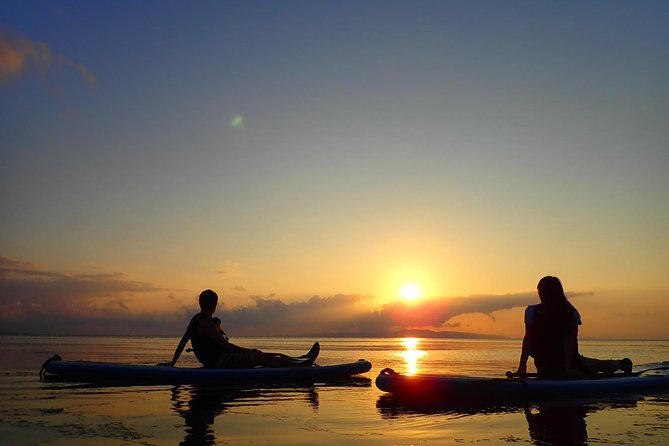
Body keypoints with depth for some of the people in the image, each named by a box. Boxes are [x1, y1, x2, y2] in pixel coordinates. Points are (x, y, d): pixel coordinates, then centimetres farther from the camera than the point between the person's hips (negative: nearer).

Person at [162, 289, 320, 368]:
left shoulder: (195, 320, 14)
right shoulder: (206, 322, -17)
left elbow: (183, 341, 18)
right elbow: (224, 344, -20)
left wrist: (172, 363, 26)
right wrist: (249, 351, -15)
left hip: (216, 361, 10)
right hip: (218, 363, -10)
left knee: (264, 356, 4)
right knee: (262, 358, -17)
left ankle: (301, 360, 1)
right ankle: (302, 364, -21)